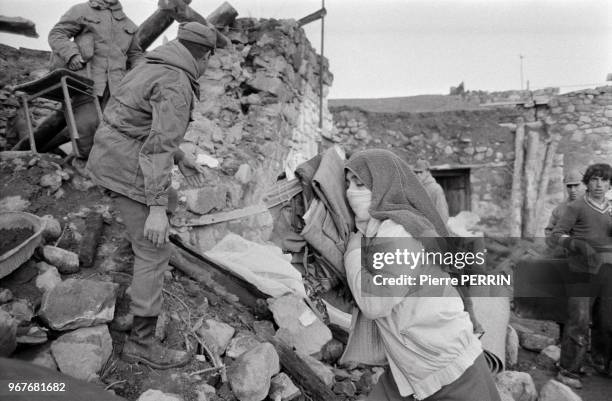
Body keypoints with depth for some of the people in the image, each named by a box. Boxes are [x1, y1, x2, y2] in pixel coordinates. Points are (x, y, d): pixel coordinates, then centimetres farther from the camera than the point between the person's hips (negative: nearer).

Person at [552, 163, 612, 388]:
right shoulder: (577, 207, -4)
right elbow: (557, 233, -6)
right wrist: (578, 245, -23)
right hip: (583, 271, -5)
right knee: (578, 321, -4)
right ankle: (568, 371, 7)